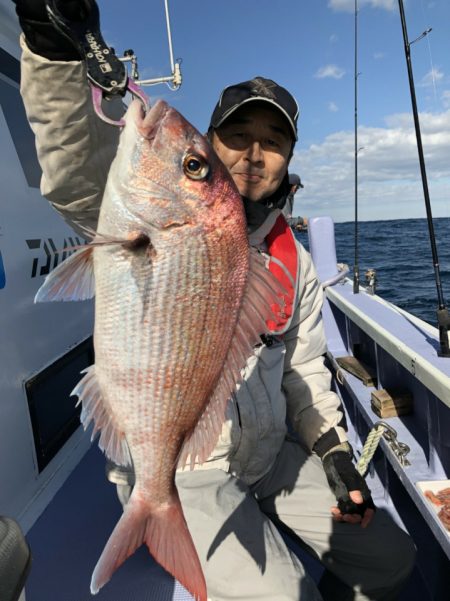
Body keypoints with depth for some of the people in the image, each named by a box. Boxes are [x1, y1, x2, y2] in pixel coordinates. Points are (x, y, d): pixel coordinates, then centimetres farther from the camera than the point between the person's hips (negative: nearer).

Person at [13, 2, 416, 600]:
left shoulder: (295, 260, 5)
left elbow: (304, 366, 11)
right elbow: (76, 174, -32)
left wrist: (334, 451, 4)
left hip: (271, 456, 6)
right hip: (176, 471, -5)